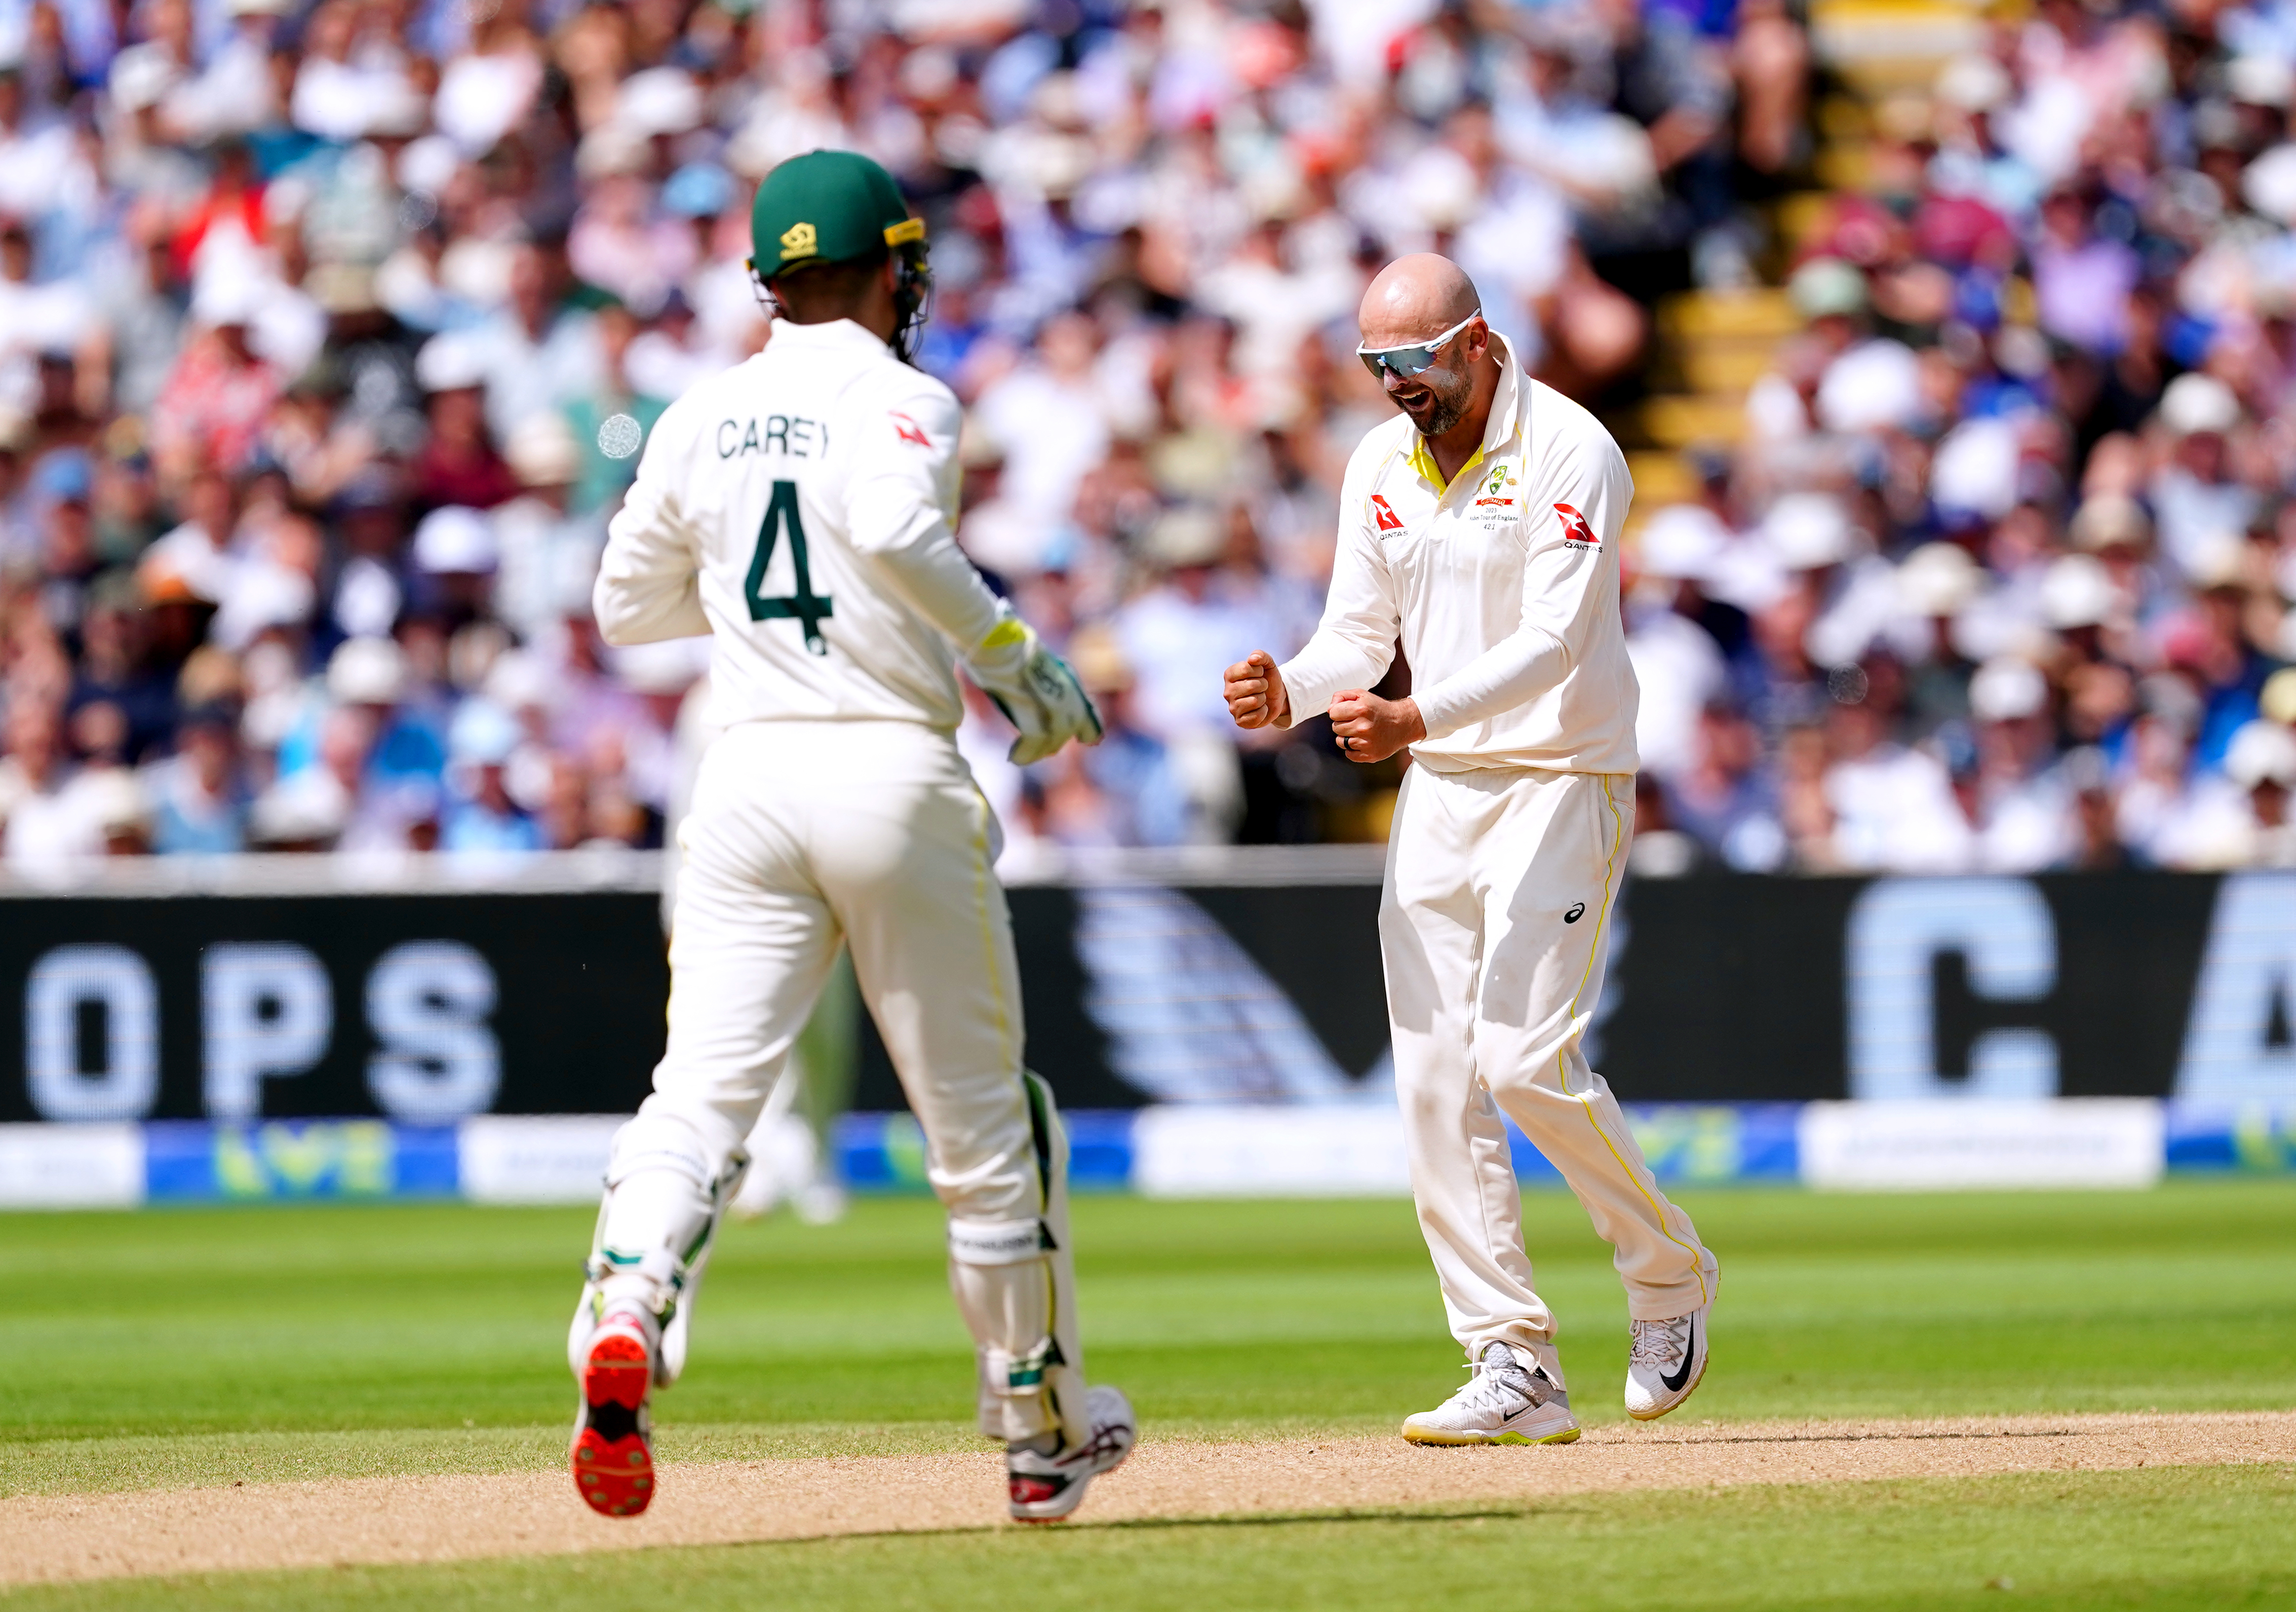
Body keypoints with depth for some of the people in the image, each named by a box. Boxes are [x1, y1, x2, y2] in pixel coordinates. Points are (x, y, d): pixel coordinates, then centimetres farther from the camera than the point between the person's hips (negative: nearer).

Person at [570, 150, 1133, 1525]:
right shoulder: (901, 399, -4)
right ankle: (1048, 1428, 20)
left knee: (702, 1093, -7)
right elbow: (896, 528, -25)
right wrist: (1014, 651, -15)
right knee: (984, 1117, 9)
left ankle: (626, 1321, -36)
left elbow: (628, 603, 21)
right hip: (898, 778, -4)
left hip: (750, 781, 4)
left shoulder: (702, 420, 12)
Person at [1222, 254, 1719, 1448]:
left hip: (1562, 782, -7)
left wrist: (1414, 717, -37)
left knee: (1525, 1059, -16)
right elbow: (1358, 639, 8)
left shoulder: (1569, 454, -14)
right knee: (1434, 1079, 0)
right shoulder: (1380, 465, 8)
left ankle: (1669, 1271, 10)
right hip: (1436, 795, 7)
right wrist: (1287, 692, -15)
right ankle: (1514, 1369, 2)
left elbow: (1552, 642, -24)